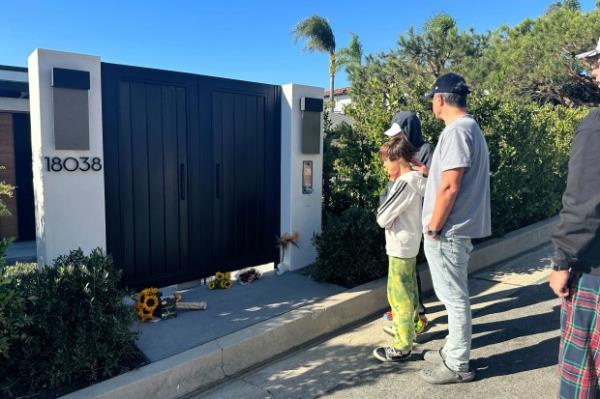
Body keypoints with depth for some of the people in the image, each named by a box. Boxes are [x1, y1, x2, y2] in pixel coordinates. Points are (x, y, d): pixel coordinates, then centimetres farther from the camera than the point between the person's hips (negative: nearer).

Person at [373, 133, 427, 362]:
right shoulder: (416, 180, 6)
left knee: (399, 296, 0)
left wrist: (383, 212, -2)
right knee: (407, 293, 22)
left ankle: (402, 347, 10)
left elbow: (383, 217, -21)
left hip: (400, 249, -9)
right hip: (410, 246, 9)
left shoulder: (404, 183, -22)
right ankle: (407, 330, 39)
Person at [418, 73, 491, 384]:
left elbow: (450, 187, -22)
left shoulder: (456, 131, -17)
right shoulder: (469, 127, 15)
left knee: (454, 298, 1)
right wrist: (427, 171, 23)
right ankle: (453, 352, 32)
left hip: (447, 231, -10)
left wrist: (433, 229, -16)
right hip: (457, 228, 10)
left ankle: (457, 366, 14)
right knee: (455, 296, 18)